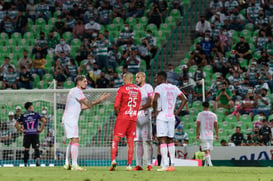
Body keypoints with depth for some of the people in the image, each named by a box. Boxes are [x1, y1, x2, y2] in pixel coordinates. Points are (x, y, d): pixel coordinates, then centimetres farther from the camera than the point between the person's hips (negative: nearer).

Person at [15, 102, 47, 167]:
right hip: (35, 134, -1)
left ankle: (25, 163, 5)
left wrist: (21, 130, 7)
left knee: (26, 149, 7)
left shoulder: (23, 115, 9)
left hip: (27, 134, 1)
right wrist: (41, 129, 0)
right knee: (36, 148, 6)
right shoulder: (36, 114, 4)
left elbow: (16, 124, 4)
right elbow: (44, 121, -6)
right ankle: (37, 158, -19)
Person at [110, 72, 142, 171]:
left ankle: (113, 160, -19)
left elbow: (116, 105, -10)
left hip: (122, 117, -4)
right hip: (133, 118, 4)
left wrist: (117, 112, 8)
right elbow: (138, 106, 13)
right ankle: (129, 164, 4)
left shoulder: (122, 89, -5)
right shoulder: (138, 90, 10)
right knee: (130, 141, 7)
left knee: (115, 139, -2)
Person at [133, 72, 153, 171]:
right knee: (137, 141, 3)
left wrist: (140, 107, -19)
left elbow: (151, 103, -11)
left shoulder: (148, 88, -2)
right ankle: (139, 165, 4)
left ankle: (149, 164, -10)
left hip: (145, 115, -6)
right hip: (136, 117, 6)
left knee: (146, 140, -10)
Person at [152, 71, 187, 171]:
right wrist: (177, 111, 14)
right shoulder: (174, 88, 13)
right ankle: (172, 165, 10)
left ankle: (165, 165, -15)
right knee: (170, 140, 12)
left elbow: (155, 99, -22)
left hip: (161, 116, -6)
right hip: (171, 117, 6)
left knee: (162, 140, -8)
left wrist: (155, 111, -9)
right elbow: (184, 99, 15)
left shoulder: (159, 87, -6)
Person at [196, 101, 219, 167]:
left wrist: (197, 134, 1)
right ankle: (206, 164, 18)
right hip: (210, 136, 3)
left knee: (206, 151, -9)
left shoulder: (200, 114, -2)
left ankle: (209, 163, -25)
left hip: (203, 136, -3)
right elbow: (216, 126, 6)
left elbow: (198, 125, -5)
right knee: (208, 151, 13)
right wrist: (217, 135, 12)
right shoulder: (213, 115, 6)